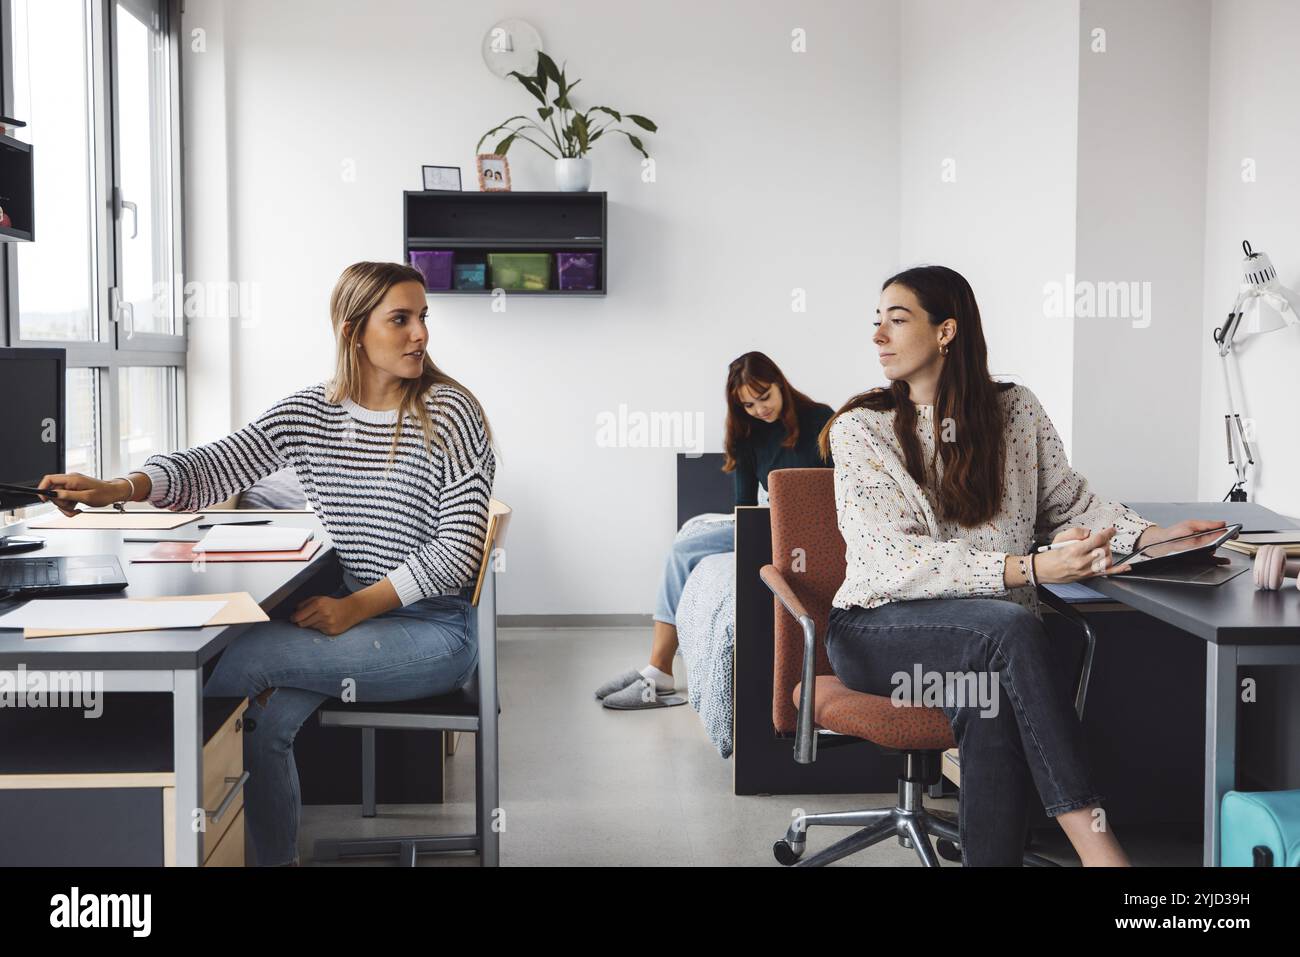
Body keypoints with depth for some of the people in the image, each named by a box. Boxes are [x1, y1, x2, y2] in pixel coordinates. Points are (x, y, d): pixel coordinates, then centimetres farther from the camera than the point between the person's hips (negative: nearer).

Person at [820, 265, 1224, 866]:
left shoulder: (1015, 410, 9)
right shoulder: (861, 428, -2)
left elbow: (1071, 502, 19)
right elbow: (899, 561, -14)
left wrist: (1149, 536, -2)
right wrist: (1029, 569, -25)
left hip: (994, 634, 2)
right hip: (878, 629, -2)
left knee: (993, 702, -35)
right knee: (1010, 627, -34)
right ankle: (1095, 843, -36)